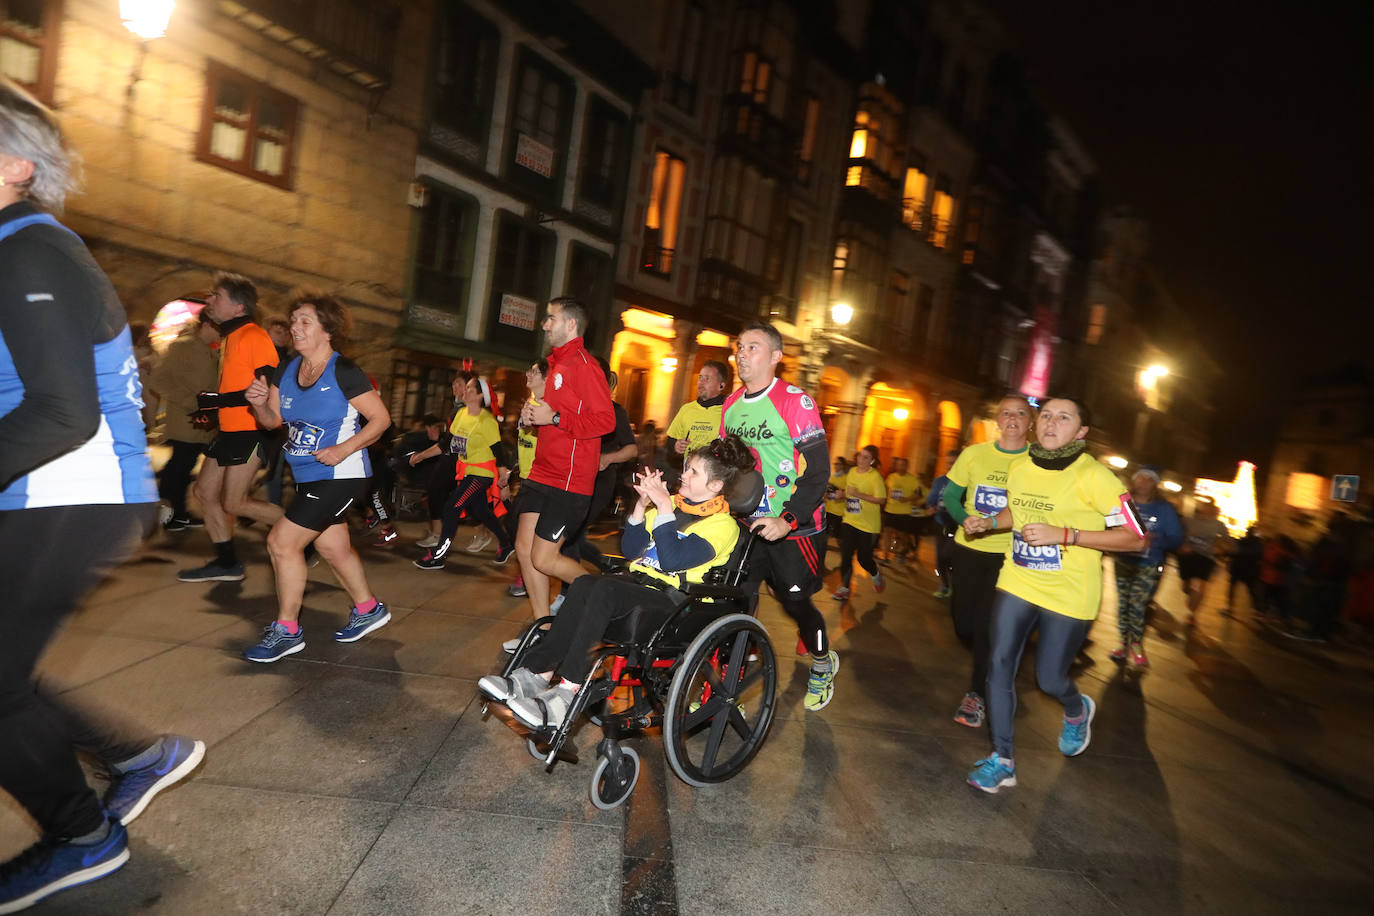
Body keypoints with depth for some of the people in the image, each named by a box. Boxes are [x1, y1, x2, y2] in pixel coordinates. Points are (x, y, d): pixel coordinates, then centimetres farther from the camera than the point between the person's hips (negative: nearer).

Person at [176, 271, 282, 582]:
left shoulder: (253, 336, -14)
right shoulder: (229, 338, 17)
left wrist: (218, 400, -21)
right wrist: (211, 407, 12)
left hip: (250, 431, -10)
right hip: (230, 430, 10)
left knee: (234, 503, -9)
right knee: (204, 492, 12)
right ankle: (227, 563, 20)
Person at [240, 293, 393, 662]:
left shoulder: (344, 372, -16)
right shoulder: (287, 371, 5)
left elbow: (381, 418, -14)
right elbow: (273, 420, 12)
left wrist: (344, 449, -23)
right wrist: (260, 403, -9)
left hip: (340, 476, -8)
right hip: (308, 476, 8)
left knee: (282, 542, -9)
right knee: (333, 547, 17)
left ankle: (286, 630, 7)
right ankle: (368, 609, 37)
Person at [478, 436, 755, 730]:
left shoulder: (722, 524, -4)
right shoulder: (673, 503, 17)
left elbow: (672, 559, -18)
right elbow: (631, 551, 14)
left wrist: (664, 507, -15)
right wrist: (642, 505, 1)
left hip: (676, 603, -6)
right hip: (641, 583, 7)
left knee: (606, 590, -32)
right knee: (584, 584, -24)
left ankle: (567, 693, -31)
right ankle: (534, 674, -27)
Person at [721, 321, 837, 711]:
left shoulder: (795, 402, -14)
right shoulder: (731, 405, 7)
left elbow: (818, 469, -17)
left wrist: (788, 520, -24)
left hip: (794, 527, -5)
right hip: (748, 524, 5)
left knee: (795, 602, 5)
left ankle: (823, 663, 34)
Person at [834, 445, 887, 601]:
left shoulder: (875, 476, -12)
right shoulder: (851, 472, 8)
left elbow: (881, 499, -19)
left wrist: (859, 495, -24)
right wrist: (842, 494, 8)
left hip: (868, 525, -5)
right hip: (849, 521, 5)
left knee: (864, 558, 4)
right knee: (845, 555, -3)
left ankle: (876, 575, 37)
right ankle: (844, 588, 7)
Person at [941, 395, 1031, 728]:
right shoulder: (974, 453, 1)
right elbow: (951, 496, 5)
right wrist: (966, 520, -14)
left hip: (1010, 554, -2)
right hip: (969, 548, 2)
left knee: (987, 625, -4)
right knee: (963, 622, 8)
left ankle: (977, 692, 16)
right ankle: (988, 664, 41)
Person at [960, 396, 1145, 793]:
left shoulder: (1093, 476, -16)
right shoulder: (1019, 469, 2)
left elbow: (1135, 536, -16)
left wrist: (1064, 534, -25)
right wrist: (987, 522, 0)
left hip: (1068, 596, -5)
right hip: (1017, 582, 5)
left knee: (1050, 679, 7)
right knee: (999, 666, 0)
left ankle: (1078, 712, 46)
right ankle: (1002, 760, 14)